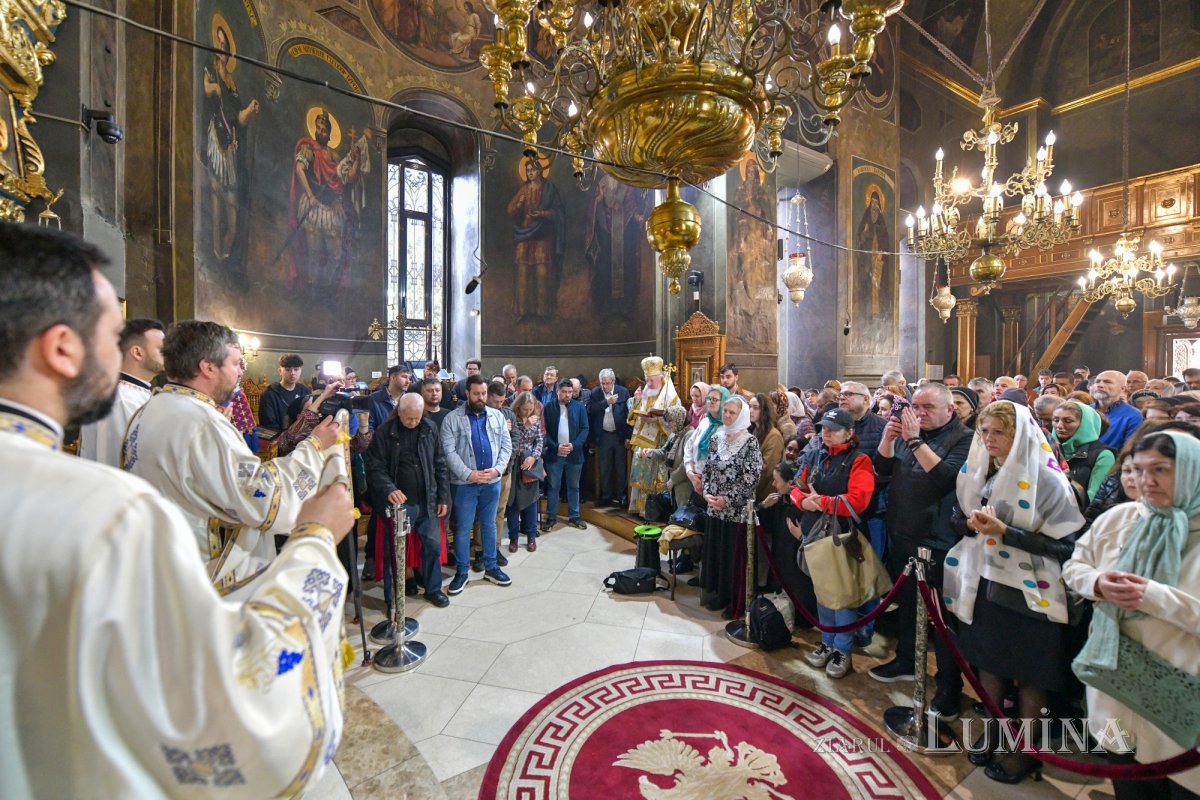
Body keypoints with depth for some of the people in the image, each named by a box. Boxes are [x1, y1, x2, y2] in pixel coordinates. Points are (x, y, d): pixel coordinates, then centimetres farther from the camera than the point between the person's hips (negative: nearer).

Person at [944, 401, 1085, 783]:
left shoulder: (1046, 479, -15)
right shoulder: (980, 473, 1)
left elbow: (1064, 544, -15)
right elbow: (958, 520, 7)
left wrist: (1005, 531, -24)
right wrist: (972, 522, -14)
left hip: (1029, 590, -4)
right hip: (985, 583, 5)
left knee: (1029, 675, 12)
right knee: (989, 662, 18)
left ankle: (1027, 751, 33)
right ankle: (991, 733, 39)